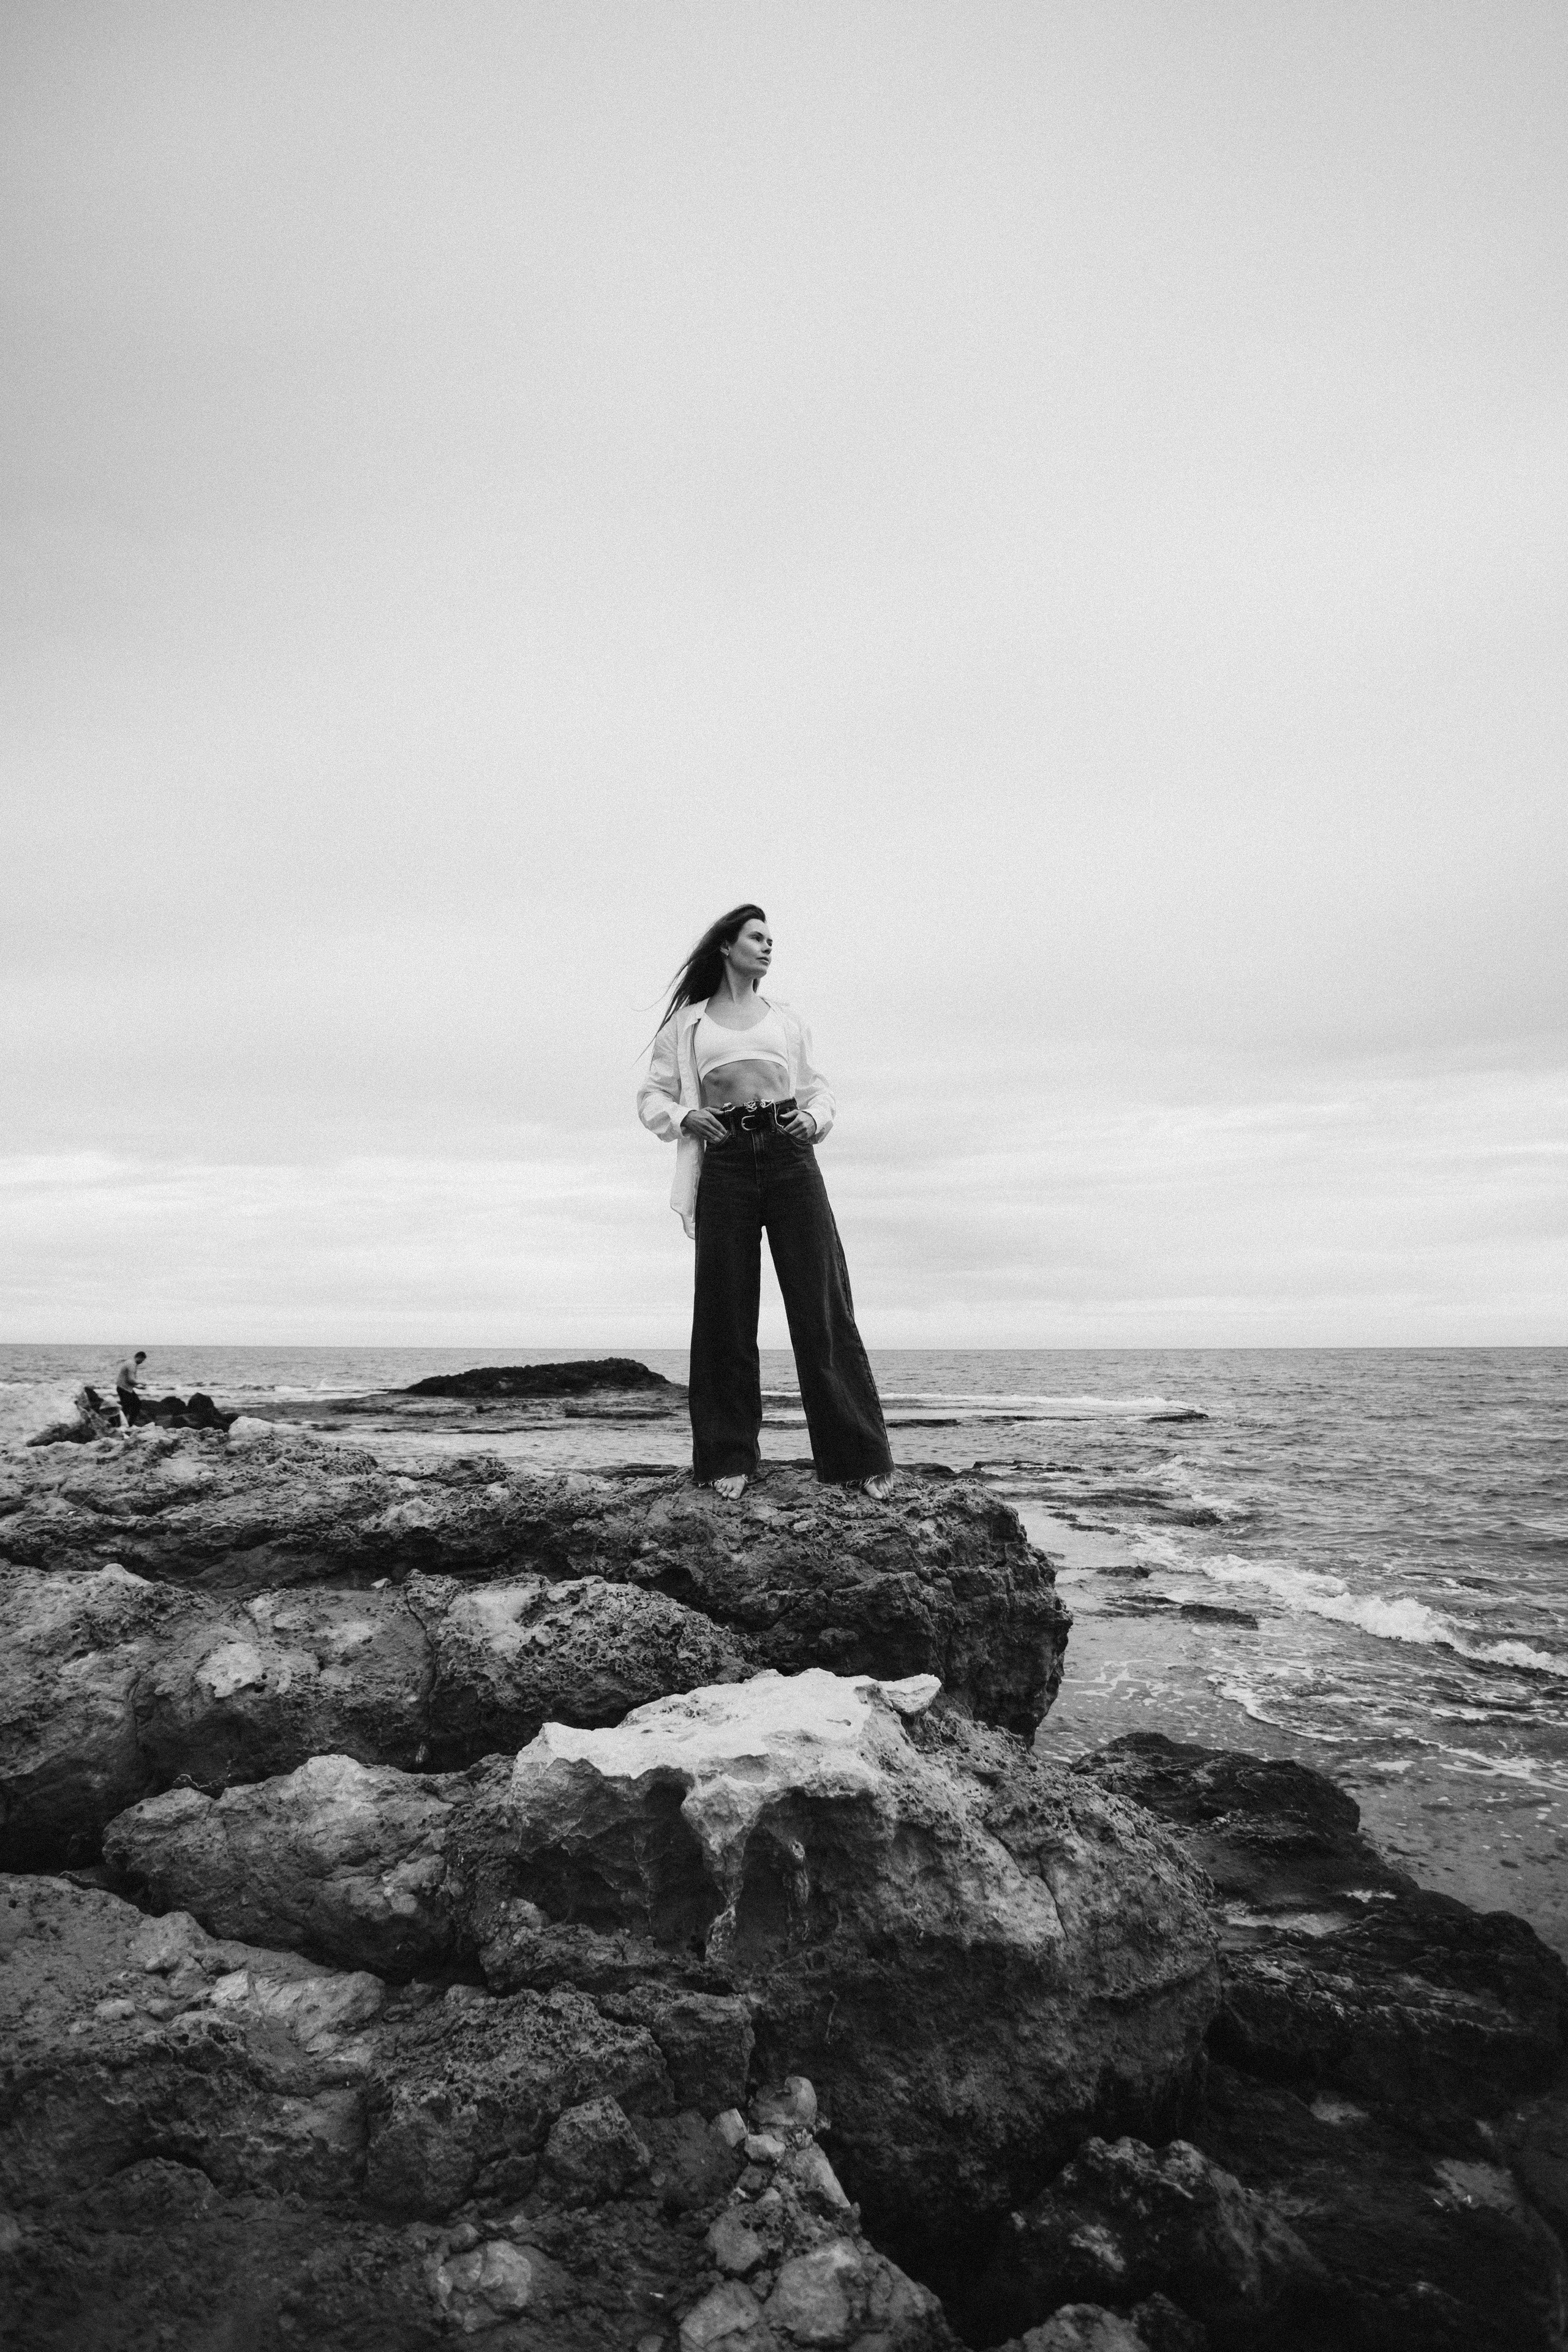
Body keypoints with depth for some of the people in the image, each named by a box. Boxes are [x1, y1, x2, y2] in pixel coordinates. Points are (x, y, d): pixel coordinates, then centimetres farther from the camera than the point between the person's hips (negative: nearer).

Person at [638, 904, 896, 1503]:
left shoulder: (785, 1017, 19)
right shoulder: (688, 1022, 13)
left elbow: (818, 1090, 22)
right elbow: (651, 1096, 14)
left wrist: (812, 1119, -1)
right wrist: (685, 1117, -7)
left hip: (789, 1157, 1)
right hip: (724, 1163, -1)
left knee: (821, 1307, -5)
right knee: (725, 1311, -2)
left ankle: (858, 1458, -3)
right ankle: (729, 1460, 7)